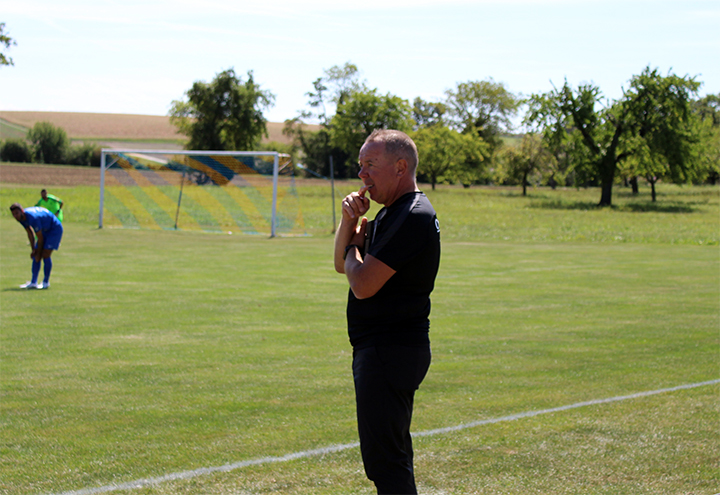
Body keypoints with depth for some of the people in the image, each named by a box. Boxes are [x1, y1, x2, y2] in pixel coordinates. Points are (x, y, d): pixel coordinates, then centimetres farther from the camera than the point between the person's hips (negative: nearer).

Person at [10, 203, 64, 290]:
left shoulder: (33, 218, -36)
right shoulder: (21, 218, -8)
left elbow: (40, 238, -25)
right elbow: (30, 233, 6)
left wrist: (38, 252, -14)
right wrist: (33, 249, 4)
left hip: (55, 229, -9)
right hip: (45, 230, 9)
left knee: (45, 255, -15)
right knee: (36, 257, 1)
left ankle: (46, 282, -4)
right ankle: (33, 282, 3)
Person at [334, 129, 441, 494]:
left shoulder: (413, 217, -18)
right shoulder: (390, 213, 16)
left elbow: (363, 284, -22)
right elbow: (342, 265, 18)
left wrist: (354, 246, -2)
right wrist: (349, 221, 0)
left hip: (391, 351, -11)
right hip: (379, 350, 11)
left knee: (384, 460, -10)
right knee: (390, 456, 18)